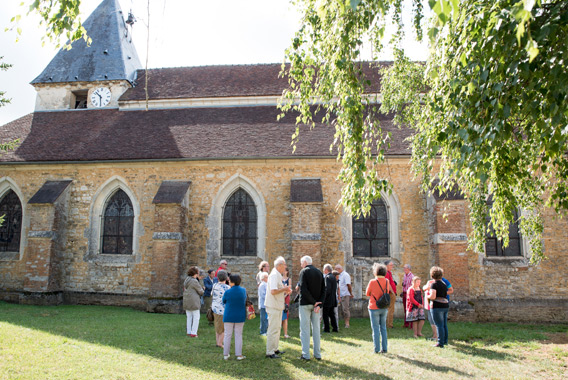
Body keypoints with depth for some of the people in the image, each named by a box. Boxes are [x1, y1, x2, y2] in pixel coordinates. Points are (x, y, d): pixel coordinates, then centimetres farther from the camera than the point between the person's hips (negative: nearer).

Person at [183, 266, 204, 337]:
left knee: (189, 317, 14)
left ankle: (189, 332, 18)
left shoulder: (186, 280, 10)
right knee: (196, 317, 1)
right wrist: (202, 289, 14)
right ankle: (193, 333, -1)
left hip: (186, 301, 8)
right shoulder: (195, 281, -16)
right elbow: (201, 291, -11)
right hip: (194, 301, -8)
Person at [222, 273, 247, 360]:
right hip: (240, 316, 2)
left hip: (229, 316, -2)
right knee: (238, 335, 9)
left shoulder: (227, 292, -15)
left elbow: (224, 301, 3)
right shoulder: (243, 290, -5)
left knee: (227, 335, 9)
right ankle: (239, 355, 9)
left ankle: (225, 354, 14)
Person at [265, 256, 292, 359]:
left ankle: (275, 349, 28)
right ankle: (270, 352, 0)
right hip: (273, 306, -11)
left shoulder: (277, 275, 16)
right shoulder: (274, 275, -17)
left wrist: (285, 291, 11)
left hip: (278, 306, 11)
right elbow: (273, 291, -27)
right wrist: (285, 289, -15)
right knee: (273, 329, -6)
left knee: (277, 328, 18)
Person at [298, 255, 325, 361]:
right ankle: (317, 354, 15)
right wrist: (319, 304, -5)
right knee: (316, 329, 11)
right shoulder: (319, 272, 9)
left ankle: (305, 354, 3)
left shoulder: (304, 271, -8)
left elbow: (303, 289, -18)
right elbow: (323, 290, 2)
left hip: (305, 304, -5)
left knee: (305, 329, 1)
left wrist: (314, 302, -12)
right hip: (316, 304, 5)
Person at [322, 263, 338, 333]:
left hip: (327, 300, -9)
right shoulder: (333, 277, 12)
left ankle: (326, 329, 3)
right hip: (333, 300, 9)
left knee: (325, 315, 0)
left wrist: (323, 298, -16)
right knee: (332, 314, 15)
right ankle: (335, 328, 16)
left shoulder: (327, 277, -16)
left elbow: (327, 289, -23)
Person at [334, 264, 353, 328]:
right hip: (340, 295, 8)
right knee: (342, 309, 9)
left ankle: (347, 323, -2)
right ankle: (345, 322, 16)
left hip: (345, 295, -8)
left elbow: (348, 285, -13)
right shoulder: (339, 275, 16)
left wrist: (351, 293, -12)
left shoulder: (345, 275, -10)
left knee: (345, 309, -7)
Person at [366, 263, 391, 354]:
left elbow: (367, 293, -4)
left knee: (375, 329, 4)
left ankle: (377, 349, 6)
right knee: (383, 328, 14)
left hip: (374, 308, -4)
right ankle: (384, 348, 17)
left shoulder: (372, 282, -16)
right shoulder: (387, 281, -2)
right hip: (384, 308, 4)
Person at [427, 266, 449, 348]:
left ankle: (440, 343, -2)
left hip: (437, 306, -8)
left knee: (439, 325, -4)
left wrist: (427, 296, 0)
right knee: (444, 324, 15)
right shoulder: (444, 283, 13)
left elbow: (433, 296, -19)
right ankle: (445, 341, 23)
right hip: (445, 305, 8)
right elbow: (445, 294, 16)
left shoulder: (434, 284, -11)